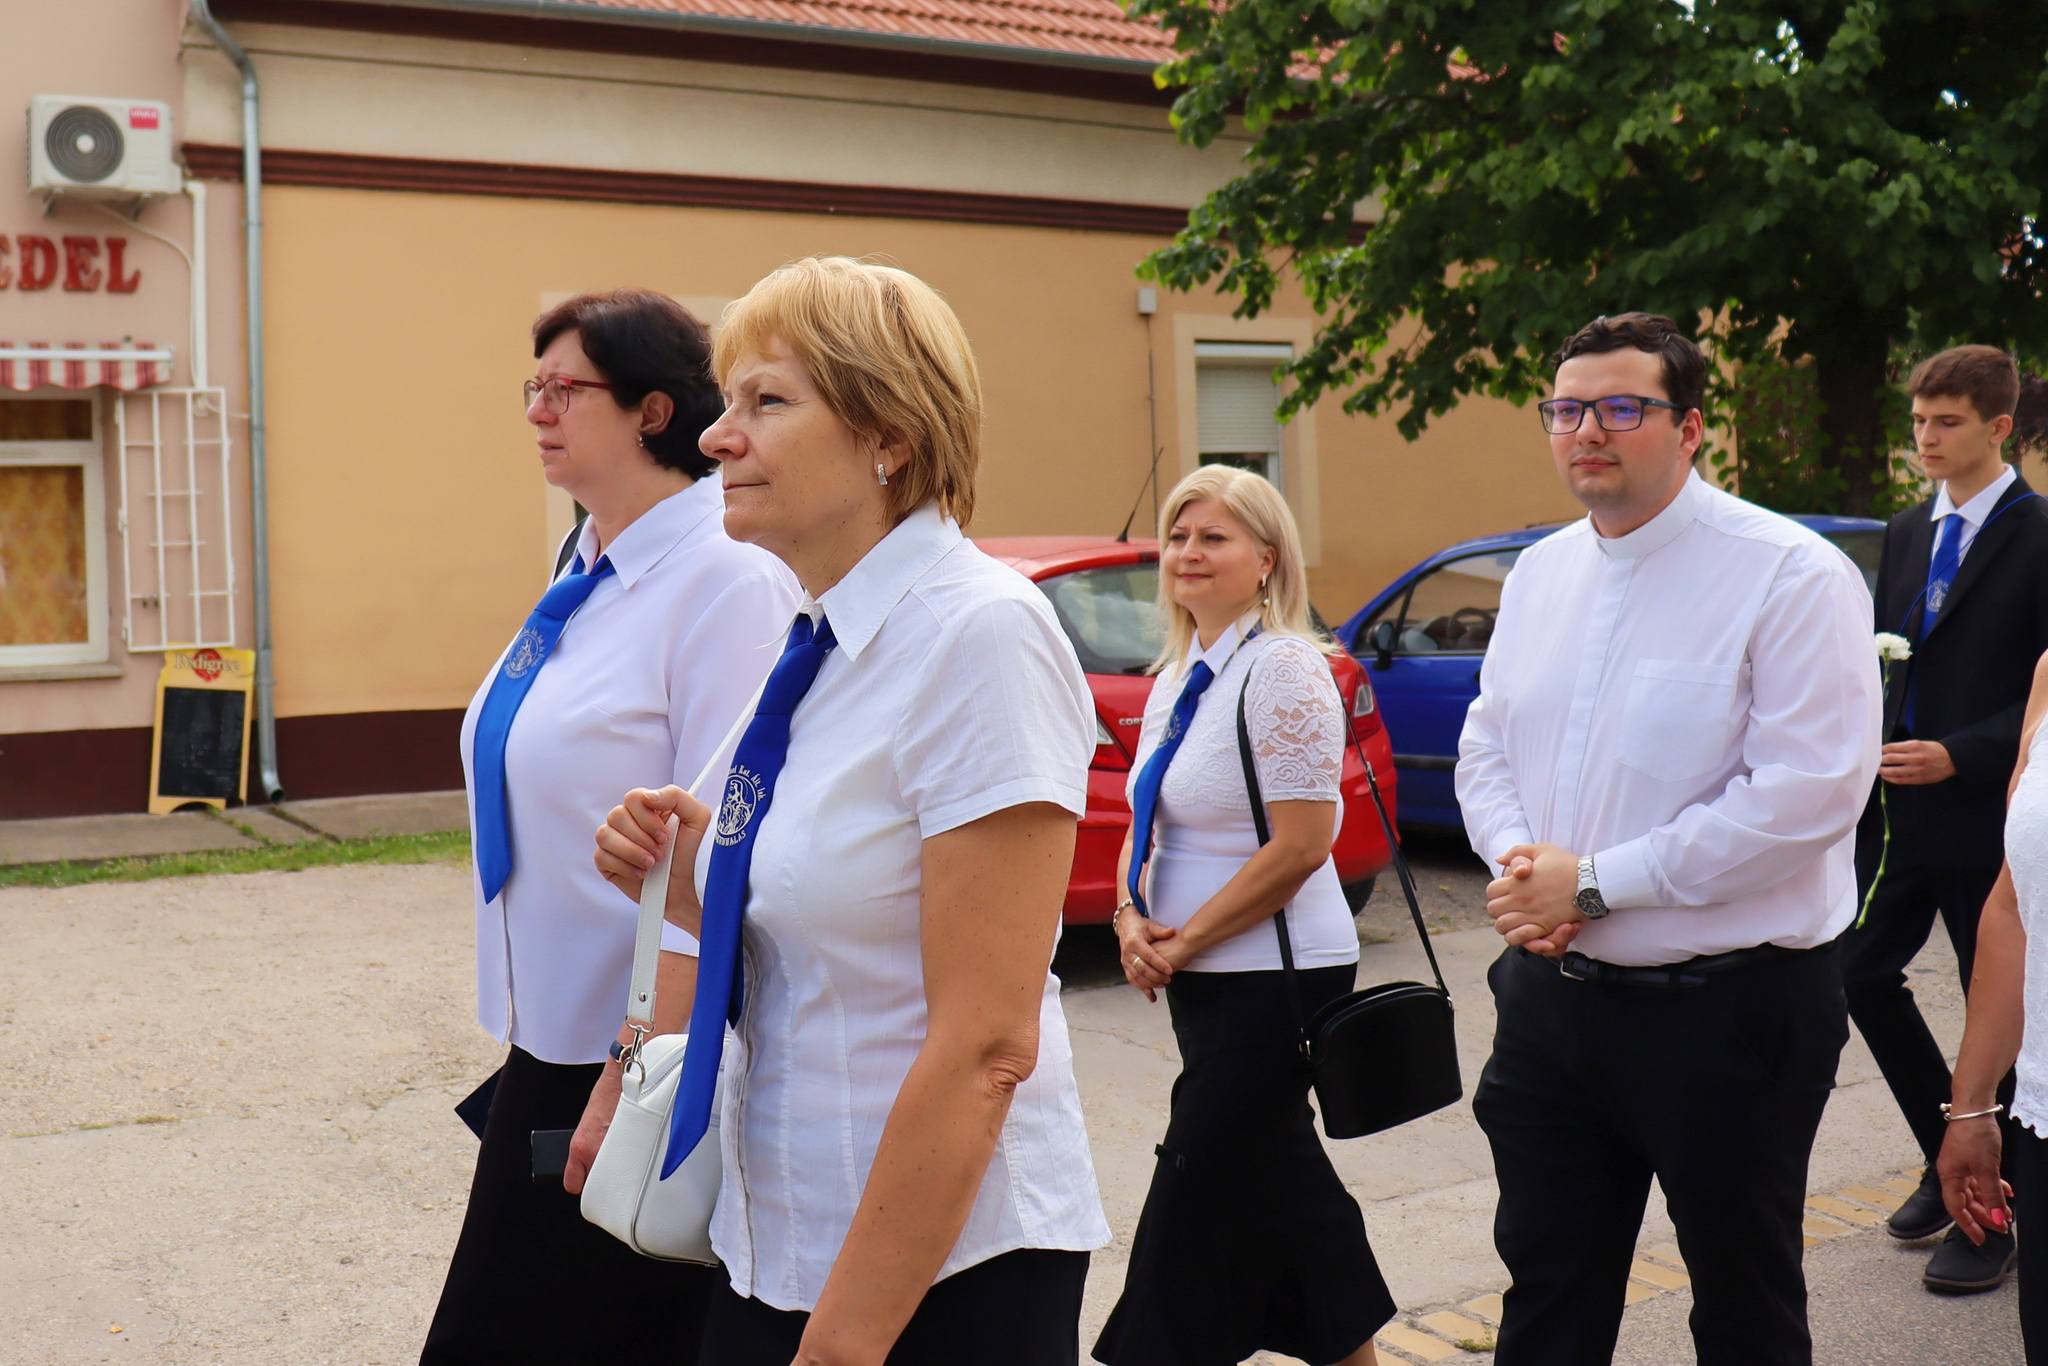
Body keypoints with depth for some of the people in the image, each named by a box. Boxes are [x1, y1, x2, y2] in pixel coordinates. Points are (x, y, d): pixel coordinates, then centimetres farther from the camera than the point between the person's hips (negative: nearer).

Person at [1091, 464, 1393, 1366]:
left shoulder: (1282, 668, -15)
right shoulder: (1176, 678, 11)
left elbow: (1300, 844, -20)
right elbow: (1147, 822, 15)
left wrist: (1185, 940, -16)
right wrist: (1132, 918, -4)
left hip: (1273, 976, -9)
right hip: (1203, 981, 9)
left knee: (1198, 1184, -3)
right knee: (1278, 1173, 17)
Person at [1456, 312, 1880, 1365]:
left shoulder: (1790, 576, -14)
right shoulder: (1540, 573, 8)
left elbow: (1806, 794, -22)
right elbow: (1487, 748, 14)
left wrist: (1593, 881, -19)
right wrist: (1519, 865, -7)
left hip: (1728, 1006, -6)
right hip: (1552, 994, 6)